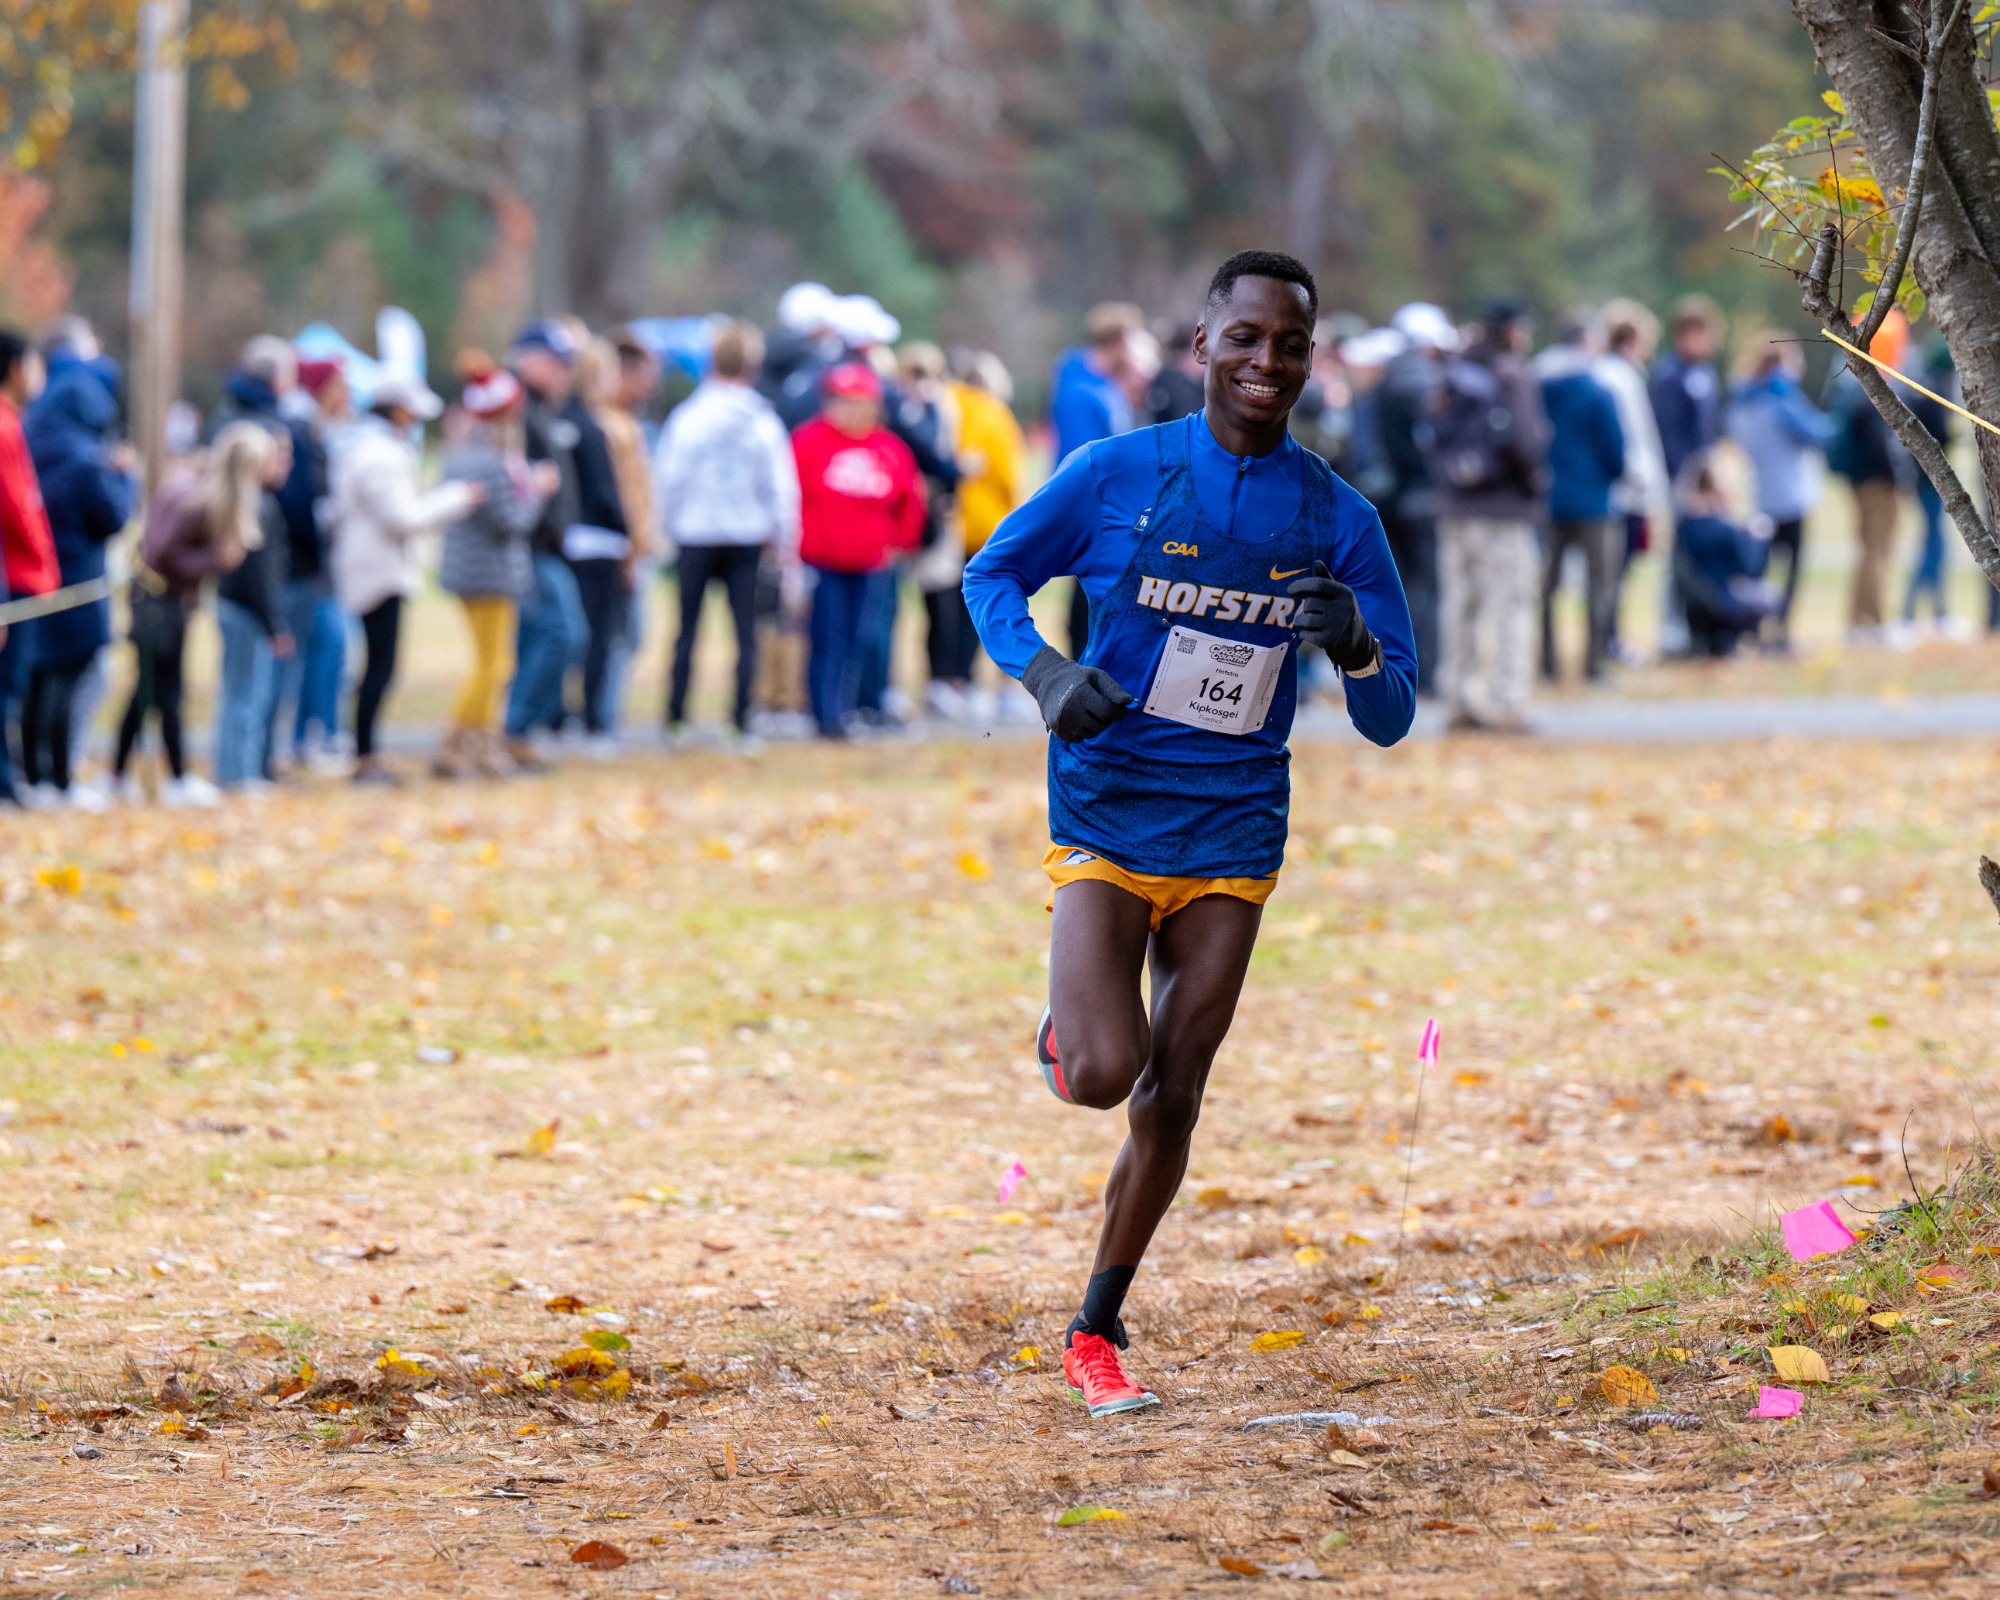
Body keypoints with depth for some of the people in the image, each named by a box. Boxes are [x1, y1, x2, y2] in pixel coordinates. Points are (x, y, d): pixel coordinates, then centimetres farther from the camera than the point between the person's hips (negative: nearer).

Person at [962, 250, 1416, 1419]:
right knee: (1100, 1078, -17)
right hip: (1105, 819, -2)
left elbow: (1391, 720, 2)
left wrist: (1357, 645, -21)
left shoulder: (1338, 520, -1)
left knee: (1171, 1101, 2)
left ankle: (1096, 1335, 18)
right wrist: (1045, 673, -14)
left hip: (1232, 837, 2)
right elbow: (991, 577, 6)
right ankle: (1067, 1032, 21)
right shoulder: (1119, 475, -6)